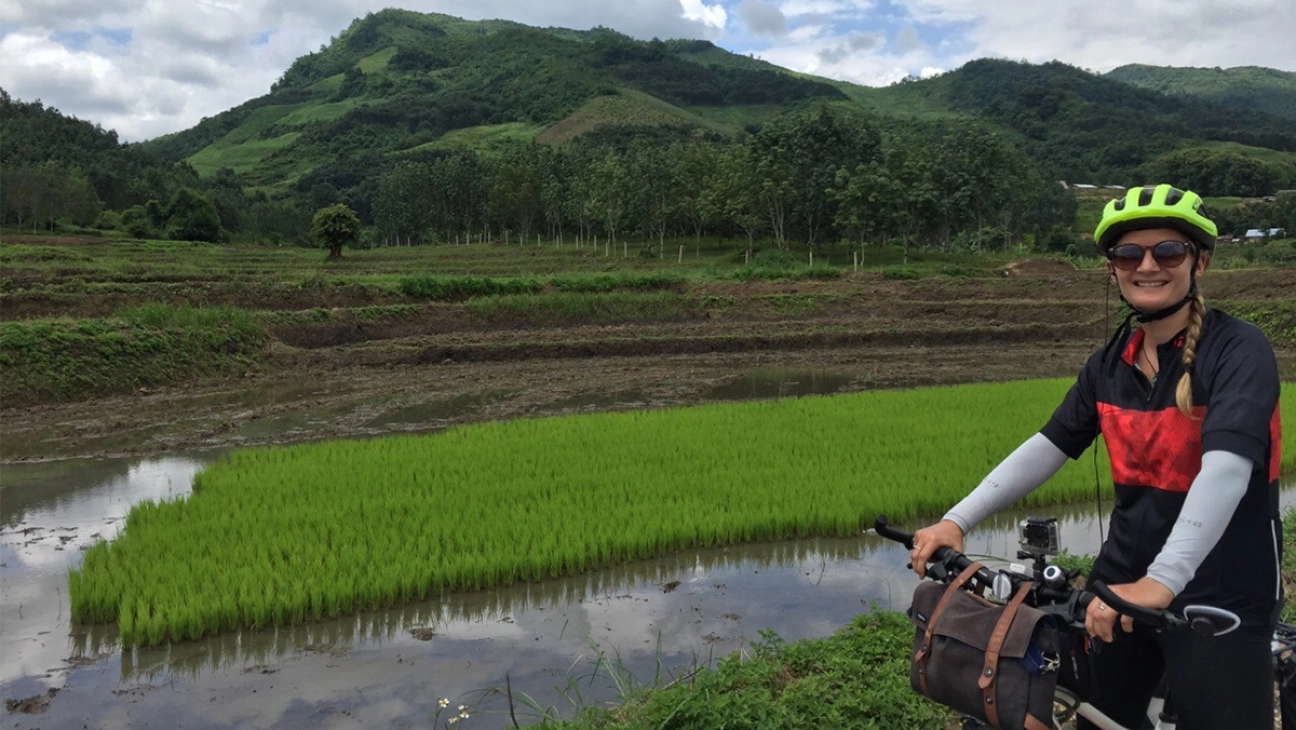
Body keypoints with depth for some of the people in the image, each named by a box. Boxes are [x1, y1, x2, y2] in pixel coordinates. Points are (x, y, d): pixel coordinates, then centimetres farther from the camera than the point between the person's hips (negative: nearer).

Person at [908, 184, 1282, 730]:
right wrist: (957, 521, -8)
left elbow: (1227, 467, -28)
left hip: (1219, 600, -5)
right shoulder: (1111, 363, 4)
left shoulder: (1238, 350, -14)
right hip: (1120, 586, 5)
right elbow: (1048, 447, 2)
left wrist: (1163, 580, -41)